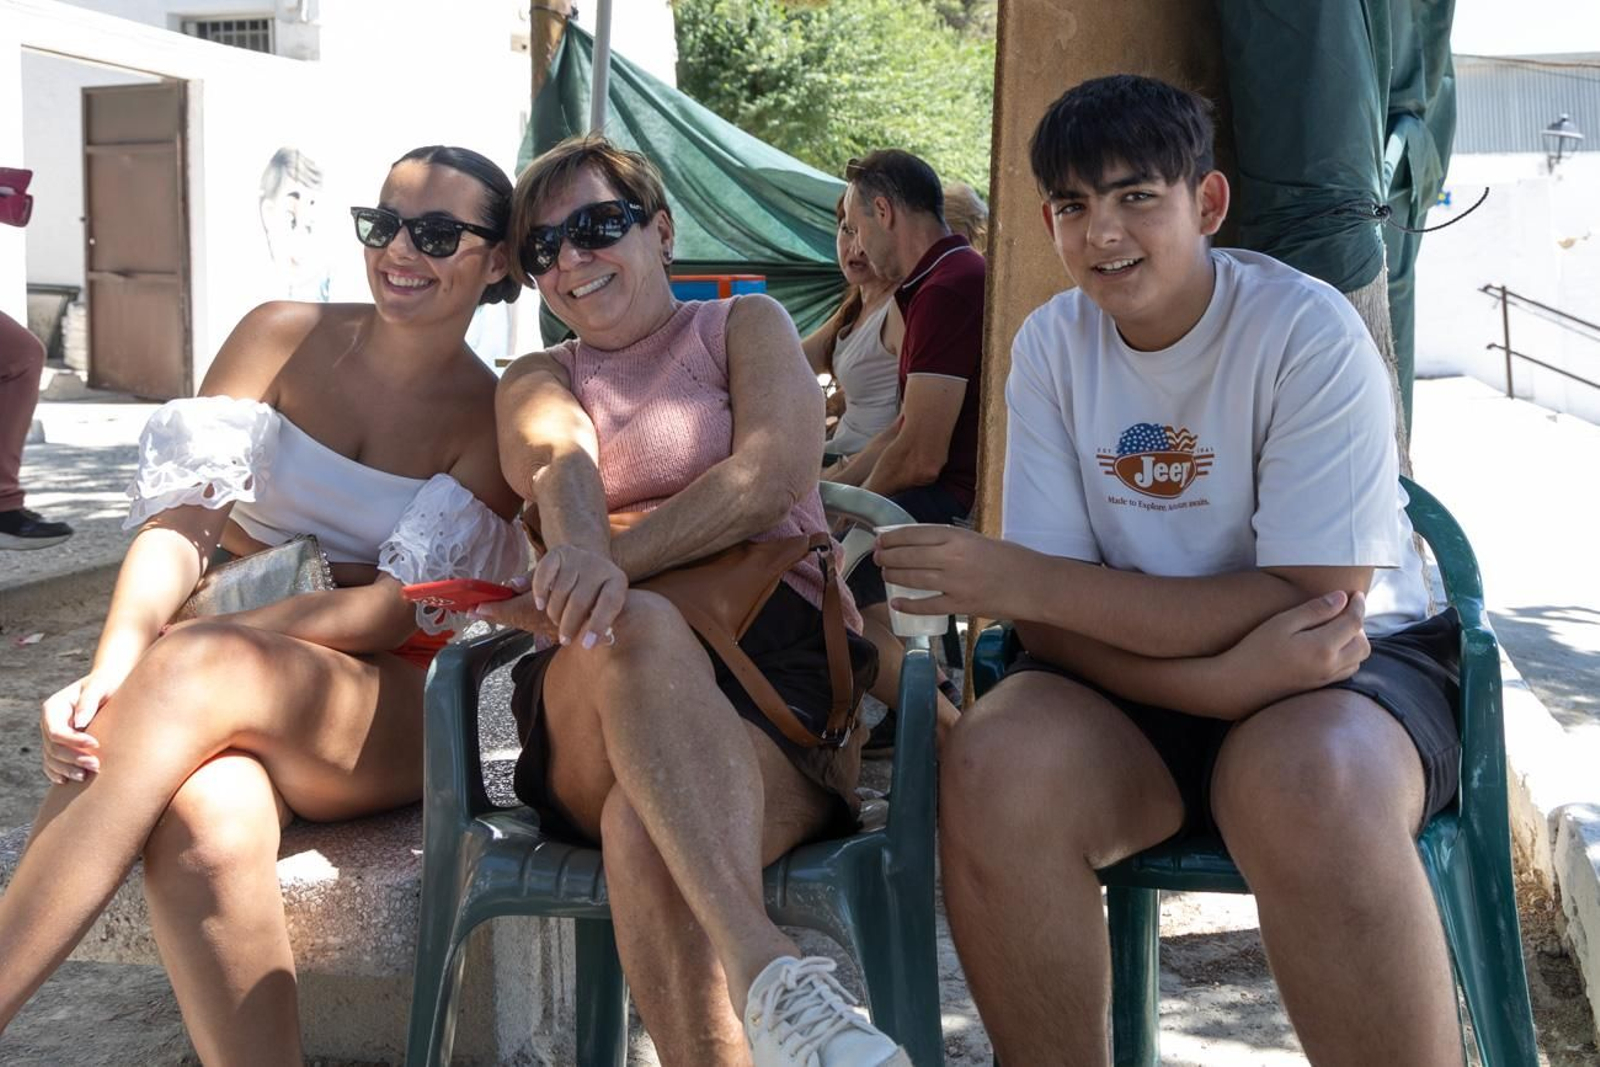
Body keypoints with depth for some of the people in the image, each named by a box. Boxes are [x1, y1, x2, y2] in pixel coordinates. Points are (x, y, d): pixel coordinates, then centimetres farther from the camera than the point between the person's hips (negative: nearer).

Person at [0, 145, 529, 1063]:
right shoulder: (283, 338, 7)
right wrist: (115, 667, -24)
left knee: (196, 666, -36)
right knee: (201, 824, -38)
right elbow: (181, 516, -4)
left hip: (390, 716, -1)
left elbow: (403, 610, -9)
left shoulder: (493, 422, 2)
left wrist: (203, 648, -23)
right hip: (225, 707, 2)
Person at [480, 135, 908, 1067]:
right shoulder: (538, 382, 24)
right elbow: (560, 466, -3)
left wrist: (610, 564, -21)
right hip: (604, 715, 1)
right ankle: (768, 970, -53)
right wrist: (583, 569, -29)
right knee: (638, 627, -39)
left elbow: (772, 476, -4)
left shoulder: (746, 325, 18)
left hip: (783, 666, -1)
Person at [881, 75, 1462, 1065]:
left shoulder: (1308, 333, -12)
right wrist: (1222, 679, -25)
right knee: (993, 772, -28)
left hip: (1356, 664, -3)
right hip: (1135, 677, 3)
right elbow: (1053, 609, -5)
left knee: (1312, 782, -38)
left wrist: (1026, 582, -22)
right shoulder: (1050, 345, -1)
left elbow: (1312, 601, -18)